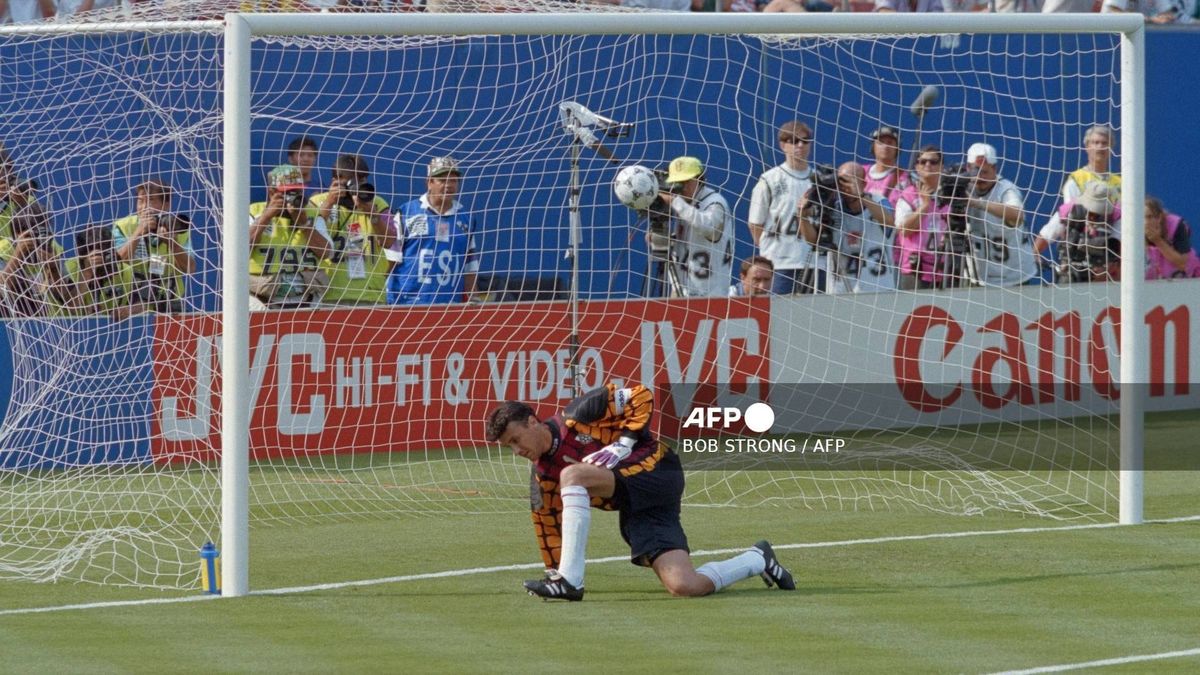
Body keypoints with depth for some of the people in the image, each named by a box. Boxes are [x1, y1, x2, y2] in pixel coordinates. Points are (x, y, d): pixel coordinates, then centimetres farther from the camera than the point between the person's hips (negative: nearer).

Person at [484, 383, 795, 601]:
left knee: (572, 475, -27)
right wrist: (553, 573, 12)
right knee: (684, 586, -14)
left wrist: (622, 445, -15)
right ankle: (756, 560, 13)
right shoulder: (543, 476, 10)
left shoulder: (578, 415, -10)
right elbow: (549, 525, 17)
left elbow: (641, 398, -8)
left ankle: (571, 581, -29)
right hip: (633, 514, 7)